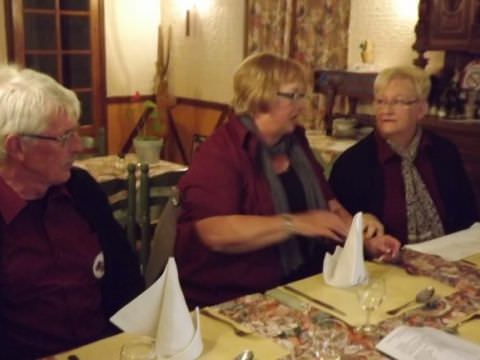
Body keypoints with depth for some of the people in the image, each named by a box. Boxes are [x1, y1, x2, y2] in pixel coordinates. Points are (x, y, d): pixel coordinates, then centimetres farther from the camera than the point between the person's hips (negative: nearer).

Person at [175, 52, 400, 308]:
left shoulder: (295, 142, 10)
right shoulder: (220, 152, -14)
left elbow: (328, 204, 15)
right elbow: (215, 233, -27)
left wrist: (365, 239, -1)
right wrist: (296, 224, -27)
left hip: (300, 284, 8)